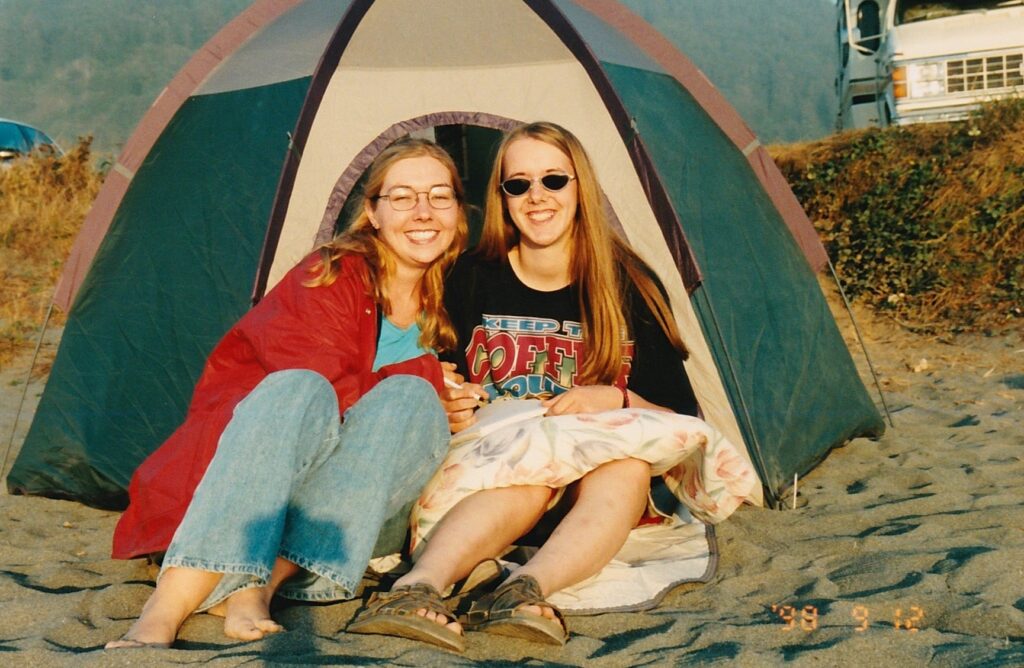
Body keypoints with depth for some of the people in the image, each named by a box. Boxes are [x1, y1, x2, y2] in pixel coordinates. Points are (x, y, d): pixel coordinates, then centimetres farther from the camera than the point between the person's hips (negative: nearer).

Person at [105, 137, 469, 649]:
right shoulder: (331, 276, -4)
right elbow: (324, 385, -16)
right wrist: (427, 376, -11)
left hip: (356, 521, 3)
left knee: (413, 400, -26)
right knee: (299, 388, -36)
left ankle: (257, 586, -35)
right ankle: (165, 610, -48)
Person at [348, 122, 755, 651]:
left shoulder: (629, 286, 4)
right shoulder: (473, 279, 5)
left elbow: (681, 417, 5)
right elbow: (443, 394, 11)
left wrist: (616, 400, -14)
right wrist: (448, 412, -13)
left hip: (595, 489, 1)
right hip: (486, 462, 0)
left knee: (627, 464, -36)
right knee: (532, 464, -38)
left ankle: (526, 587, -55)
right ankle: (419, 585, -57)